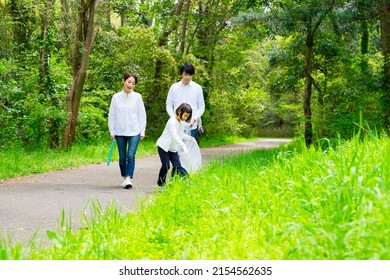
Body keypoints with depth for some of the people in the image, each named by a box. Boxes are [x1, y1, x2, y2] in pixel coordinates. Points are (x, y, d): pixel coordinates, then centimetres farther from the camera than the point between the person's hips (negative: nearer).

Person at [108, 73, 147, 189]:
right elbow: (112, 115, 7)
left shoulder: (137, 97, 0)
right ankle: (124, 178, 22)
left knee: (131, 155, -14)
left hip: (134, 132, -2)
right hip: (120, 132, 2)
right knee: (122, 157, 9)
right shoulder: (116, 97, 2)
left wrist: (142, 131, 2)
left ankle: (129, 178, -16)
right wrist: (112, 132, 5)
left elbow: (142, 115, 4)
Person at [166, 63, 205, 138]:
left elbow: (201, 107, 5)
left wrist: (194, 119, -9)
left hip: (191, 126, -1)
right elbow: (169, 105, 8)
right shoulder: (174, 87, 4)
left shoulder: (197, 88, 1)